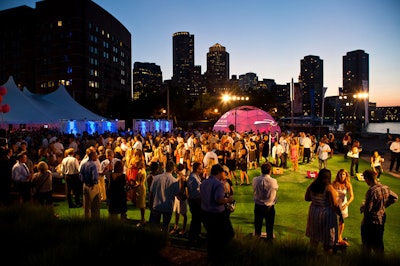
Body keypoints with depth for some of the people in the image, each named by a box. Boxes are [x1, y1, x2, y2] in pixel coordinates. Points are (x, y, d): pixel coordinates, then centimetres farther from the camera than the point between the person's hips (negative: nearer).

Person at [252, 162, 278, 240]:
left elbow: (254, 191, -4)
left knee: (258, 222, 23)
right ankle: (269, 237, 40)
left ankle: (257, 235, 42)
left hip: (258, 205, 2)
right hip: (269, 206, -1)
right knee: (269, 223, 21)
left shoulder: (255, 180, -17)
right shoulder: (273, 181, -23)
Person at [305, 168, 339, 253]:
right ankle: (327, 249, 26)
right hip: (326, 213, -5)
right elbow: (334, 204, -21)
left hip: (314, 211, 5)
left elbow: (307, 198, 4)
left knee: (314, 232, 22)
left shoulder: (312, 186, -6)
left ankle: (313, 248, 37)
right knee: (327, 233, 13)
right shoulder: (329, 187, -21)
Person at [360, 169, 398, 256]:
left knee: (367, 243, 15)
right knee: (378, 242, 23)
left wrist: (362, 207, -6)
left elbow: (367, 209, -28)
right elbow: (395, 198, 12)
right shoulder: (385, 188, -6)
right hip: (381, 220, 7)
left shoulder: (372, 191, -30)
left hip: (370, 221, -7)